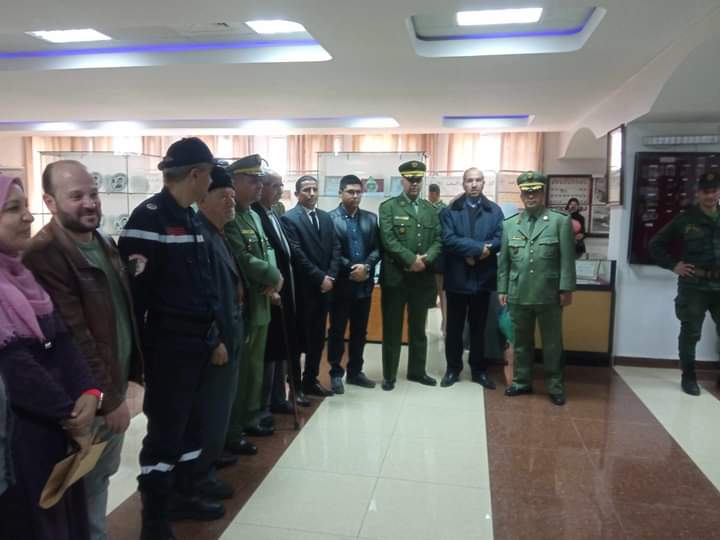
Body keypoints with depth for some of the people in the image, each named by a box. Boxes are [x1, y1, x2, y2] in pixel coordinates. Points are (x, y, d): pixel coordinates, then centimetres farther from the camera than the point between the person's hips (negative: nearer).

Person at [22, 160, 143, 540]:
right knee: (89, 484, 9)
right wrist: (108, 397, -17)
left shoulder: (104, 243, 8)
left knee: (102, 475, 21)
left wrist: (124, 380, 13)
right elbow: (74, 336, -22)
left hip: (115, 385, 8)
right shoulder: (44, 254, -21)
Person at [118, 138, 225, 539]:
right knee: (165, 432, 1)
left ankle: (184, 496, 37)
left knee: (191, 424, 19)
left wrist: (215, 337, 17)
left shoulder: (191, 218, 13)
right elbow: (132, 290, -18)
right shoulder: (149, 217, -15)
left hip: (196, 344, 9)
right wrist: (135, 351, -16)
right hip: (168, 347, -9)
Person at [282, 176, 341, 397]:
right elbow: (297, 255, -15)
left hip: (324, 286, 6)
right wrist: (319, 278, -14)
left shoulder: (325, 217, 13)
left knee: (317, 337, 12)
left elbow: (335, 248, 8)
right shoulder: (289, 218, -8)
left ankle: (311, 380, 24)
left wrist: (330, 276, -6)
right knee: (299, 337, 3)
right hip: (303, 288, -6)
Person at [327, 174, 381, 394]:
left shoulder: (371, 218, 9)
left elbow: (377, 248, 4)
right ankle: (336, 373, 18)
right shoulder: (330, 218, -6)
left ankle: (355, 371, 25)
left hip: (364, 284, 4)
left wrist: (366, 267, -13)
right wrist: (351, 269, -16)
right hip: (341, 284, -4)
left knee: (360, 331, 13)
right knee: (337, 331, 6)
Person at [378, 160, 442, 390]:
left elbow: (438, 240, 5)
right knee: (392, 328, 5)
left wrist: (426, 259, -13)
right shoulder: (388, 207, -2)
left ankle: (417, 371, 27)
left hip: (422, 277, 4)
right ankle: (389, 375, 15)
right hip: (395, 276, -4)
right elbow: (388, 240, -13)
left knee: (418, 327, 14)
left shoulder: (430, 209, 12)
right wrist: (411, 259, -18)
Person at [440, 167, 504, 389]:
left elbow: (498, 240, -5)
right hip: (457, 277, -1)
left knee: (478, 326, 12)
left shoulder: (495, 210, 6)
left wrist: (472, 252, -19)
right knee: (454, 326, 8)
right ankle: (453, 368, 20)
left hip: (483, 277, 2)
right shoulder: (450, 210, 1)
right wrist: (479, 248, -19)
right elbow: (448, 240, -13)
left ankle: (479, 370, 24)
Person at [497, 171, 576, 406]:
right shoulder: (509, 224, 9)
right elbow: (503, 261, 9)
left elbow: (567, 259, -3)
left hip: (549, 295, -3)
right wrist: (502, 289, 6)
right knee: (521, 342, 13)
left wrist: (566, 289, -8)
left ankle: (555, 387, 20)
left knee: (552, 343, 8)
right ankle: (522, 382, 26)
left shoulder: (560, 221, 0)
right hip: (518, 295, 3)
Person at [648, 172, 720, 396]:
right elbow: (655, 244, 5)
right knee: (690, 333, 6)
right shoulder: (685, 220, -1)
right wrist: (673, 265, -3)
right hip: (693, 285, -2)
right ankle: (688, 376, 20)